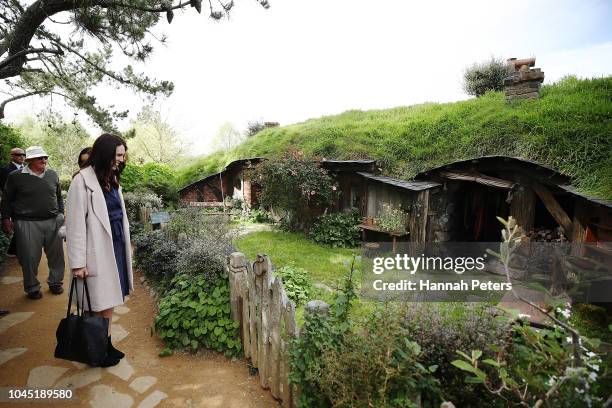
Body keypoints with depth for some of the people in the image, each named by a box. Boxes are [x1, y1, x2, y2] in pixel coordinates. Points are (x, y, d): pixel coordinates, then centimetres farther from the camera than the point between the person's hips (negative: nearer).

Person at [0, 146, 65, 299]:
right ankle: (32, 288, 22)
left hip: (53, 222, 3)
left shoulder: (52, 175, 9)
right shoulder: (16, 177, -1)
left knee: (56, 255, 9)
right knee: (30, 258, 4)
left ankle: (55, 282, 27)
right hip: (27, 223, -3)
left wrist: (61, 214, 13)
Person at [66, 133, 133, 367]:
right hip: (98, 250, -7)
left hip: (116, 246, 7)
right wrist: (78, 262, -15)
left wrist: (124, 246, 9)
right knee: (99, 303, 6)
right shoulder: (83, 181, -12)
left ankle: (107, 344, 29)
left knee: (110, 300, 15)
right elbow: (75, 222, -14)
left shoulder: (111, 179, 10)